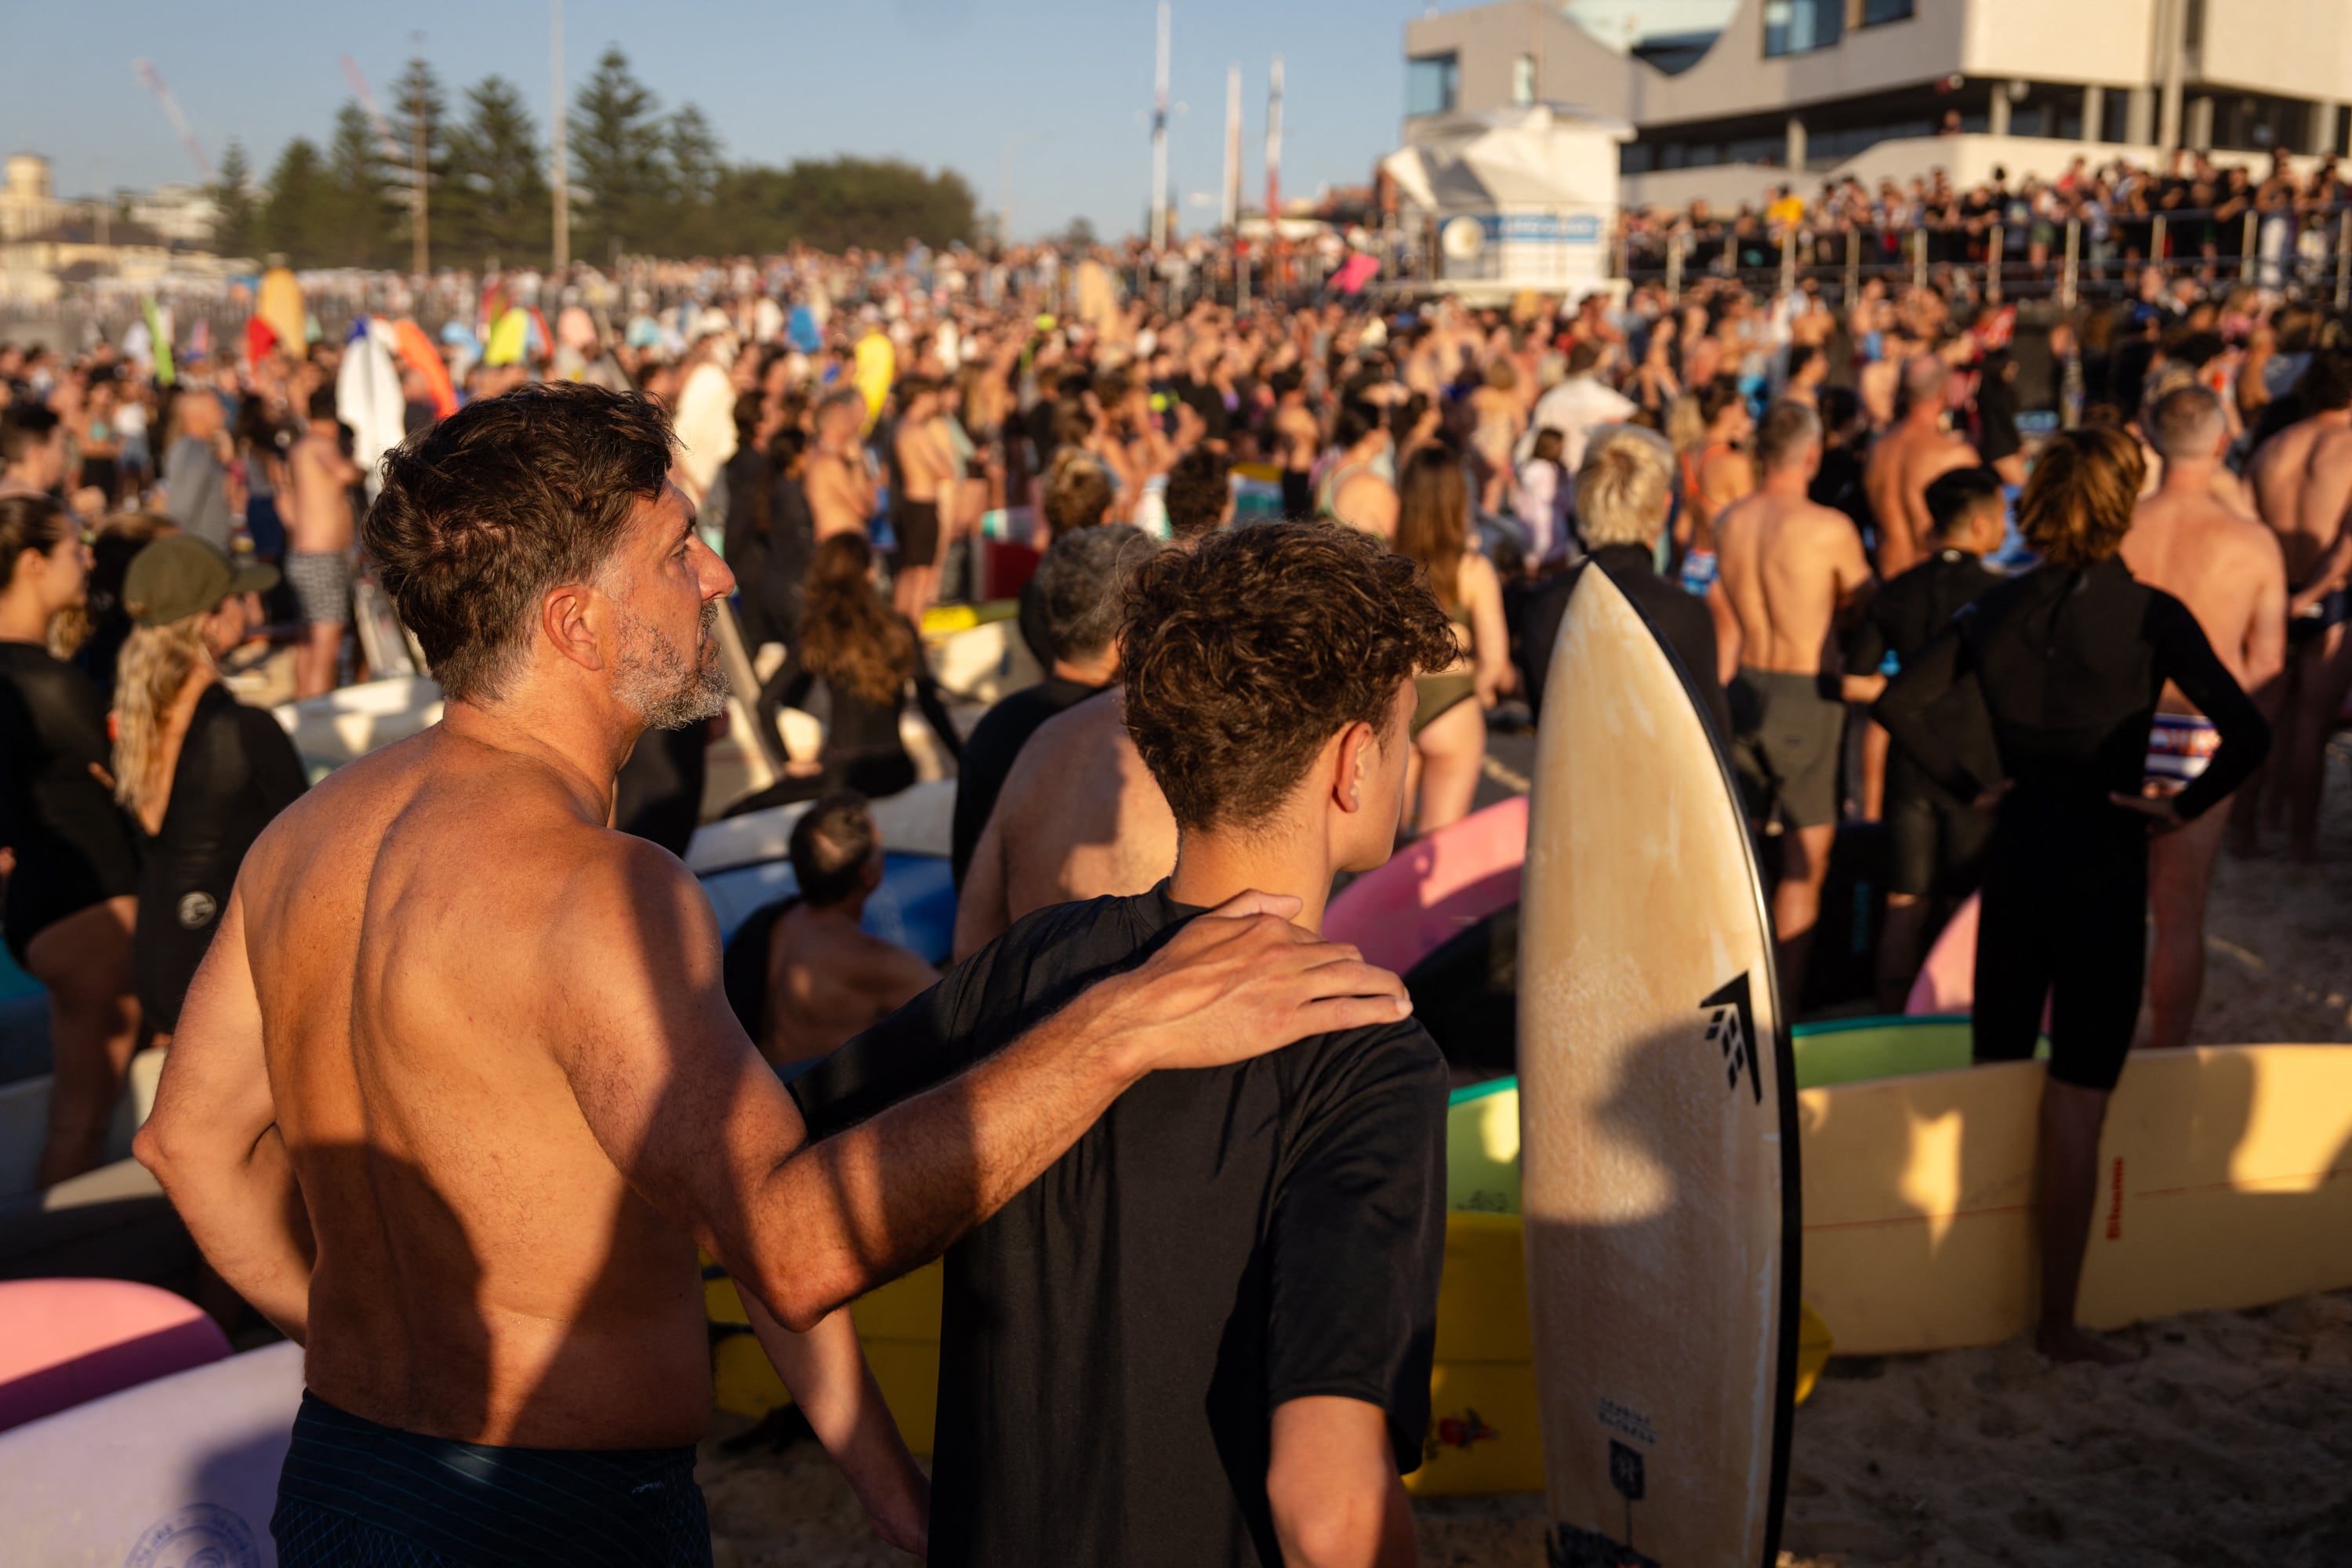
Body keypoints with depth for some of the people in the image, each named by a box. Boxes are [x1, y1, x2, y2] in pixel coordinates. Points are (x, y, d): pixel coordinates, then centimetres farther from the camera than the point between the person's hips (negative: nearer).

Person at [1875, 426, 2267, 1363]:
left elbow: (1900, 704, 0)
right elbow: (2248, 735, -21)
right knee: (2077, 1106, 3)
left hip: (2014, 856, 4)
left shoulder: (1998, 608, 0)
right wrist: (2182, 809, -8)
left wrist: (1971, 789, 4)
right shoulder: (2148, 616, -12)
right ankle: (2058, 1323, 11)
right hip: (2103, 867, -4)